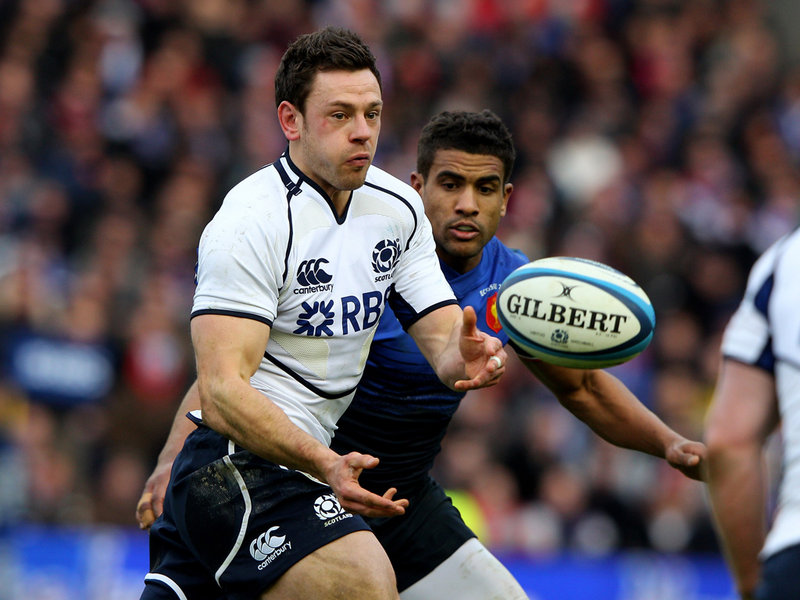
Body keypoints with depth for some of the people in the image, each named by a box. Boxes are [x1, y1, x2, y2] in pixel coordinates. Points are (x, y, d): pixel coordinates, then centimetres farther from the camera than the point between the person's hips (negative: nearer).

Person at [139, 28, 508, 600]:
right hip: (239, 461, -8)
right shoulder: (251, 221, -17)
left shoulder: (399, 206, 7)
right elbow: (222, 391, -24)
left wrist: (464, 356, -20)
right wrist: (325, 465, -37)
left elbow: (442, 336, 6)